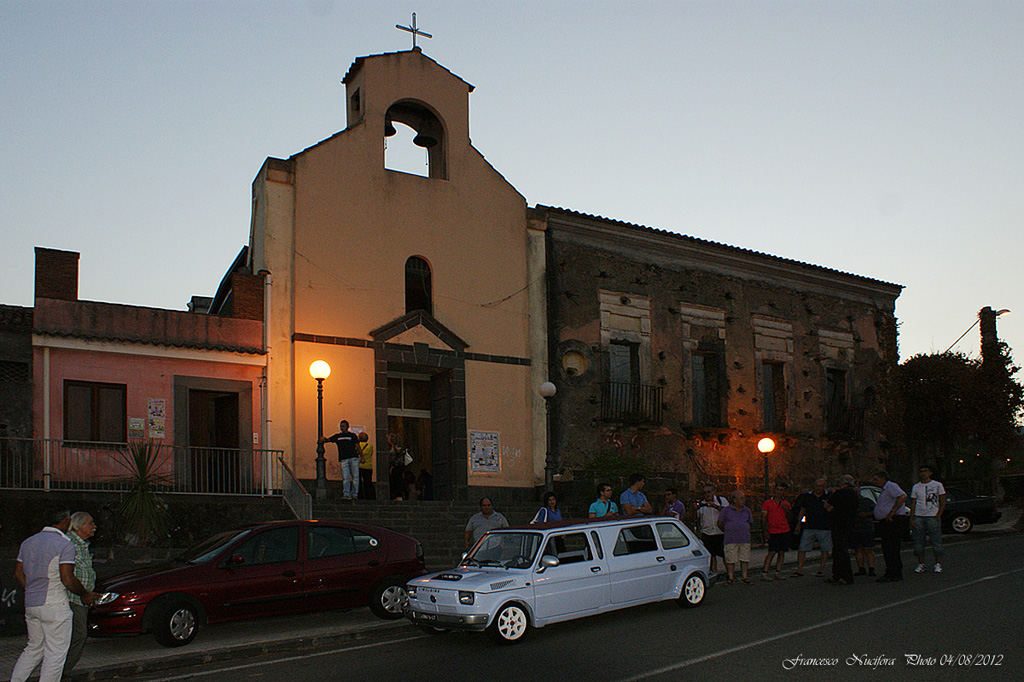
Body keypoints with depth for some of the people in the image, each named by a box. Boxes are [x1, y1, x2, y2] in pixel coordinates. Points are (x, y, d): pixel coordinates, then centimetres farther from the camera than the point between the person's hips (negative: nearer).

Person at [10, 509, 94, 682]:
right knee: (56, 652, 1)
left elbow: (18, 574, 14)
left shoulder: (28, 542, 11)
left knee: (34, 648, 19)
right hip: (54, 606, -8)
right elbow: (67, 579, -18)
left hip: (30, 604, 8)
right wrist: (85, 595, -3)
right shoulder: (65, 545, -13)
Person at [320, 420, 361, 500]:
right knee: (345, 477, -8)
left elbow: (357, 446, 8)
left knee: (355, 476, -3)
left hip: (354, 458, -2)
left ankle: (354, 494, 3)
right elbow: (327, 439, 17)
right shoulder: (337, 436, 20)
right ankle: (346, 494, -11)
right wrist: (323, 439, -7)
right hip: (344, 459, 2)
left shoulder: (352, 435, 12)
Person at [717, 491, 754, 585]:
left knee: (744, 558, 4)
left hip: (745, 539, 3)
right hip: (731, 539, -3)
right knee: (731, 559, -2)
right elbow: (720, 523, 6)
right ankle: (731, 577, 5)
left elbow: (750, 522, 25)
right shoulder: (726, 510, 1)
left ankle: (745, 576, 14)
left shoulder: (747, 510, 13)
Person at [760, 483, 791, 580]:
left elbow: (789, 520, 13)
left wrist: (787, 510, -4)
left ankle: (778, 572, 8)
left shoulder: (786, 504, 12)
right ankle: (764, 573, -10)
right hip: (772, 532, -4)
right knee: (772, 552, -12)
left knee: (782, 552, 3)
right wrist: (766, 531, -9)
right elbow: (764, 518, 0)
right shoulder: (767, 503, 2)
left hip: (784, 531, 4)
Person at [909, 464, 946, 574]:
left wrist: (938, 516, -9)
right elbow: (913, 504, 12)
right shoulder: (916, 487, 12)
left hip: (933, 516, -2)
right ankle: (921, 564, 9)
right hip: (918, 517, 3)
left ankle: (938, 564, 5)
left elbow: (943, 503, 3)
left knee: (936, 542, -3)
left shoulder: (937, 485, 5)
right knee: (918, 542, 2)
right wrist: (911, 519, 3)